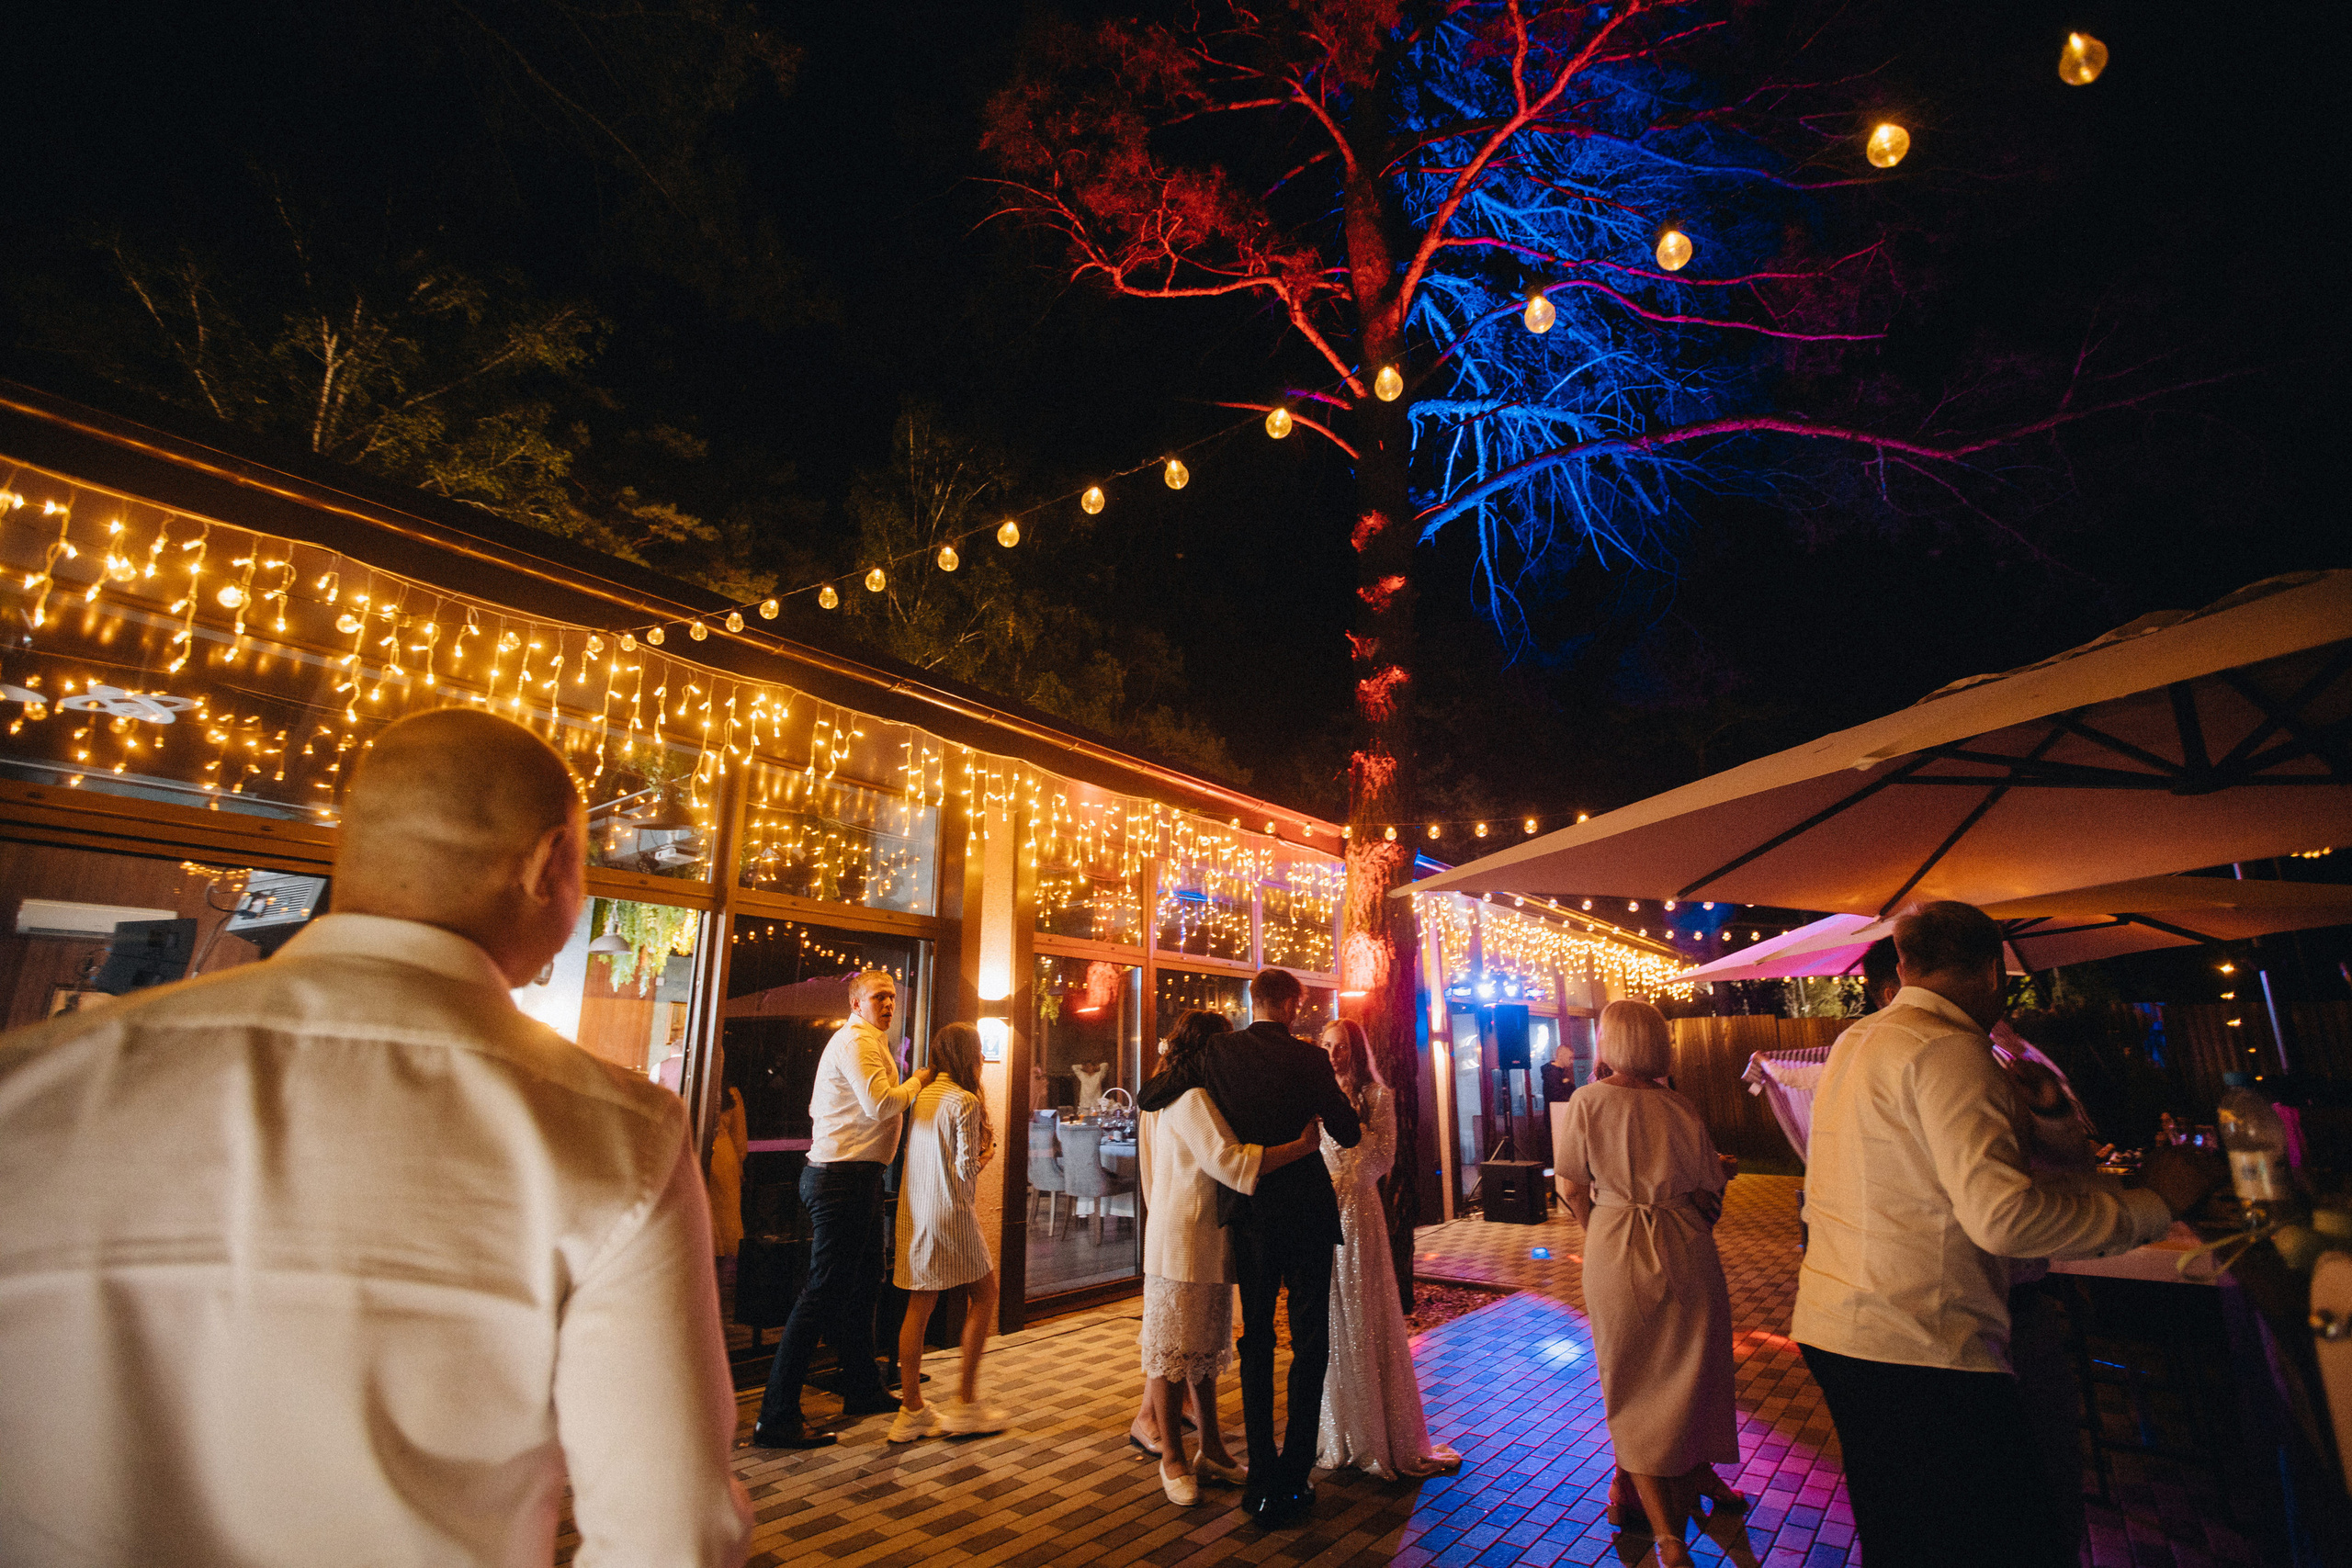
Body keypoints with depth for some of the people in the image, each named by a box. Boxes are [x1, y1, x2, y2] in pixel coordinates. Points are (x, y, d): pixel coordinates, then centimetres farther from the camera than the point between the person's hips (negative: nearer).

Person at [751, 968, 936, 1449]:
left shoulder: (872, 1043, 19)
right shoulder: (856, 1041, -14)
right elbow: (881, 1104, -25)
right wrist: (918, 1082, -9)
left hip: (858, 1176, 11)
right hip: (844, 1176, -11)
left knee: (864, 1284, 20)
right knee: (824, 1292, -8)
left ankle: (862, 1390, 34)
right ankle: (776, 1418, -2)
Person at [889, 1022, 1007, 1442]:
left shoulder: (921, 1097, 9)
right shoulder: (965, 1101, -13)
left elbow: (912, 1152, 11)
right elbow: (967, 1169, -16)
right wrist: (985, 1153, 5)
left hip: (914, 1213, 7)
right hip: (950, 1213, -7)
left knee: (919, 1305, 10)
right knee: (983, 1295, 8)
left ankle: (911, 1409, 15)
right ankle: (966, 1403, 10)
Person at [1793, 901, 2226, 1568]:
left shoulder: (1853, 1042, 13)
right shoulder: (1949, 1050, -14)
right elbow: (2002, 1216, -22)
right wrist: (2151, 1202, -9)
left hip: (1832, 1332, 9)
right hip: (1918, 1349, -9)